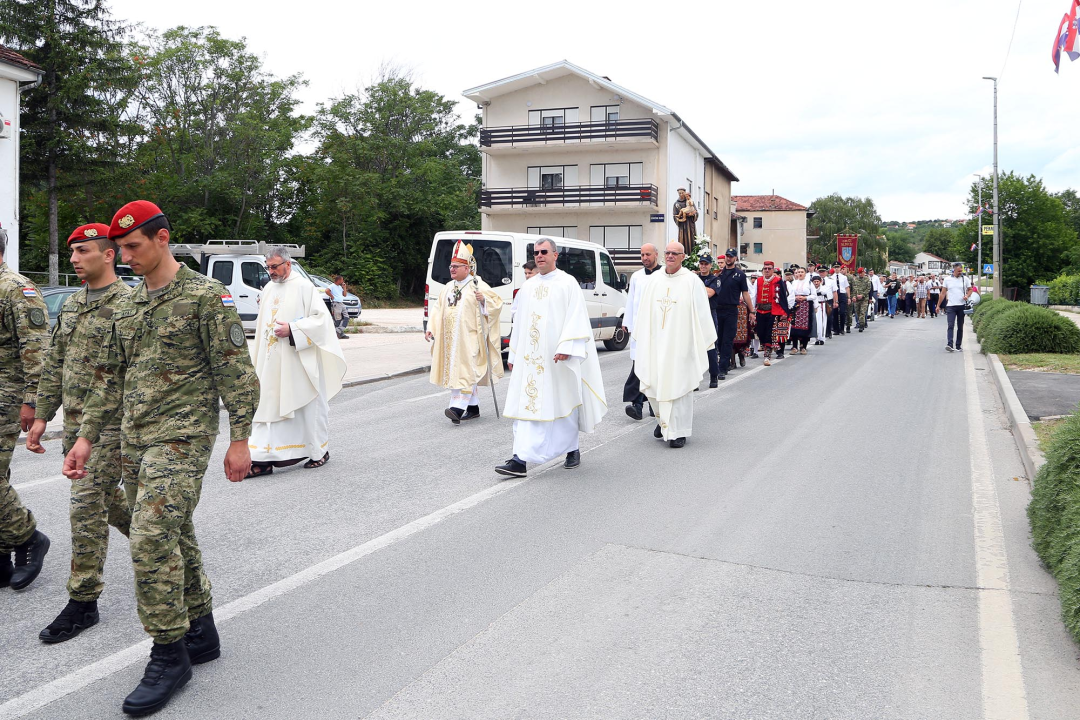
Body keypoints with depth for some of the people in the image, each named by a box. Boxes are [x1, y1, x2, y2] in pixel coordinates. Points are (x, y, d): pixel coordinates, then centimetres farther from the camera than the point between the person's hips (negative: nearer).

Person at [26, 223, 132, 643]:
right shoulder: (71, 305, 14)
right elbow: (54, 365, 18)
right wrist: (42, 415, 15)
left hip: (109, 423, -8)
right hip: (74, 420, 8)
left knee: (86, 505, -8)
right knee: (107, 496, 18)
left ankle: (83, 601, 2)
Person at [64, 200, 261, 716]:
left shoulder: (205, 296, -8)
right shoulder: (127, 306, 15)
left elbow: (235, 371, -9)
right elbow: (110, 377, 19)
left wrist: (239, 439, -11)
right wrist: (87, 436, 14)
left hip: (181, 435, -7)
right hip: (134, 440, 8)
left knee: (152, 538, -15)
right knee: (173, 538, 13)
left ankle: (169, 654, -2)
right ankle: (200, 633, 26)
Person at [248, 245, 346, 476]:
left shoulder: (303, 287, -7)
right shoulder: (269, 289, 13)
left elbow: (321, 317, -12)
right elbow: (262, 325, 20)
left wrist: (292, 330, -20)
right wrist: (257, 359, 17)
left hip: (298, 361, -6)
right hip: (272, 362, 6)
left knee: (308, 406, 5)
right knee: (268, 405, 1)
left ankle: (319, 451, 22)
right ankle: (263, 459, 0)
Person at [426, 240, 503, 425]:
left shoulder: (478, 285, -4)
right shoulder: (448, 288, 16)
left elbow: (497, 302, -7)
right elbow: (438, 309, 18)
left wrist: (483, 299, -26)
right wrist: (431, 328, 8)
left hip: (469, 338, -7)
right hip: (451, 338, 7)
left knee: (466, 369, -14)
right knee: (459, 370, 10)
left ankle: (458, 408, -22)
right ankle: (473, 408, 19)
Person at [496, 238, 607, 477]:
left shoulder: (568, 283, -2)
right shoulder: (528, 287, 14)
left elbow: (576, 318, -10)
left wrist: (566, 348, -22)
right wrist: (513, 354, 15)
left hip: (557, 358, -5)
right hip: (529, 358, 5)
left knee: (563, 403, 4)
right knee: (526, 404, -1)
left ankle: (572, 450, 23)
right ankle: (520, 459, -1)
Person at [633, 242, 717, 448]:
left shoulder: (692, 282, -4)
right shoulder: (654, 280, 8)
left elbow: (702, 313, -4)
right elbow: (644, 313, 12)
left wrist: (706, 341, -6)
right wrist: (642, 338, 12)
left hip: (680, 344, -4)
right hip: (656, 343, 4)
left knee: (679, 385, -2)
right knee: (654, 383, 7)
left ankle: (678, 431, 6)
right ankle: (663, 419, 31)